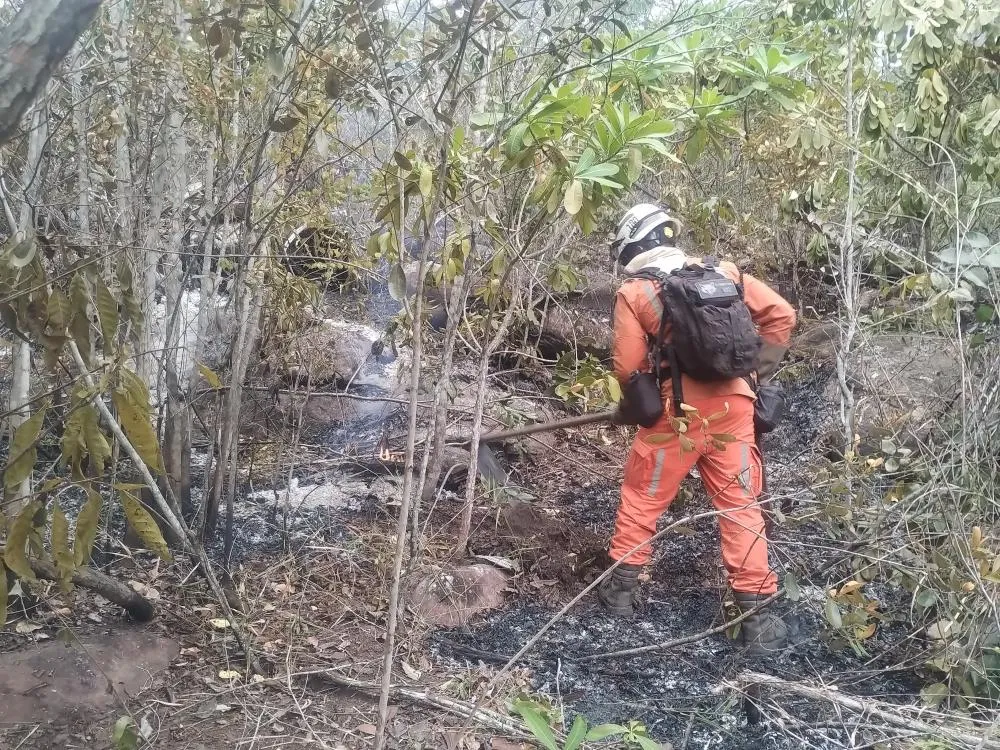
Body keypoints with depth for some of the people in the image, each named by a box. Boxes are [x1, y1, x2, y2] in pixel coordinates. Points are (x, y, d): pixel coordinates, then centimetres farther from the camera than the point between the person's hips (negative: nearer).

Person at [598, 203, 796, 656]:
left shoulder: (633, 294, -3)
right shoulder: (724, 273, 6)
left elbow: (627, 367, -5)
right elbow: (781, 315, 4)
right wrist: (757, 373, 12)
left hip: (676, 416, -2)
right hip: (731, 410, 2)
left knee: (642, 499, 17)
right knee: (741, 507, 10)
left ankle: (621, 587, 29)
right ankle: (754, 612, 10)